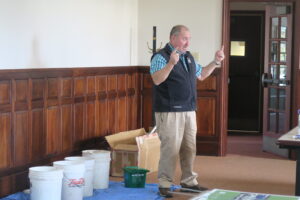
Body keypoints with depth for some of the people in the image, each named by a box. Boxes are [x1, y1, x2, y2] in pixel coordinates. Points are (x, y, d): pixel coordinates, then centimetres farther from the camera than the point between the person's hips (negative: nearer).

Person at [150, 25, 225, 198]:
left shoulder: (188, 57, 15)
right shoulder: (161, 57, -10)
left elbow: (201, 75, 27)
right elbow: (157, 79, -25)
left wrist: (216, 62, 16)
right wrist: (171, 63, -37)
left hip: (189, 111, 8)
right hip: (170, 112, -8)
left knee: (189, 148, 13)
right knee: (170, 149, -7)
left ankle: (188, 181, 25)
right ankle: (164, 185, 2)